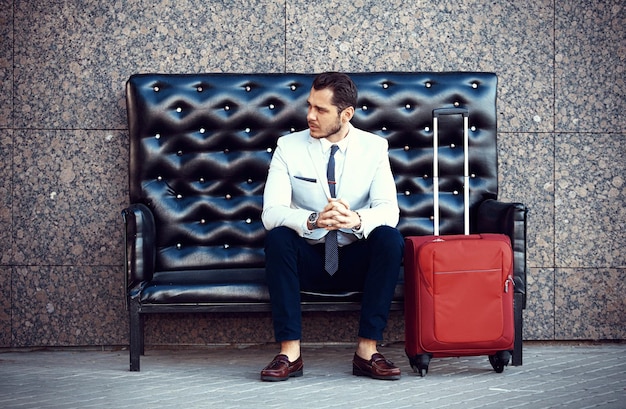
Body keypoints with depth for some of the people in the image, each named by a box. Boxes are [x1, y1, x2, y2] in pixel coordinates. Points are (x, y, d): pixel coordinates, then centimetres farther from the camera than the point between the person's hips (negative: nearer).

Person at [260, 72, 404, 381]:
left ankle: (367, 350, -24)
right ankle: (290, 353, -29)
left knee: (389, 237, -29)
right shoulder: (288, 147, -3)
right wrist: (313, 220, -37)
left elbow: (388, 209, -13)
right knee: (277, 236, -30)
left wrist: (356, 219, -37)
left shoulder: (374, 147, -1)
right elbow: (271, 212, -15)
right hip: (308, 260, 0)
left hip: (356, 261, 1)